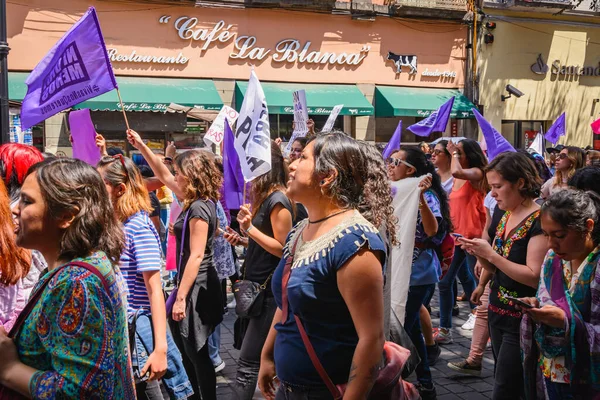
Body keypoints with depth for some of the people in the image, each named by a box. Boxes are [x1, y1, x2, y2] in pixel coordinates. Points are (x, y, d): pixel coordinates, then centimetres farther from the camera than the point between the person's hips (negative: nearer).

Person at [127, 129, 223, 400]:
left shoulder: (199, 208, -19)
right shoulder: (197, 201, 8)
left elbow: (196, 256, -23)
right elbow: (163, 176, 19)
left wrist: (181, 297, -22)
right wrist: (141, 146, 16)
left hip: (196, 288, -10)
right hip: (194, 285, 10)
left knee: (196, 354, 0)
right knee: (190, 351, 19)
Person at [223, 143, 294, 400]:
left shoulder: (277, 200, -17)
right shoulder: (264, 197, 13)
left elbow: (282, 249, -19)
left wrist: (250, 228, -23)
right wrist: (242, 240, 6)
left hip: (270, 290, -10)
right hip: (259, 287, 10)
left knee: (248, 361, -7)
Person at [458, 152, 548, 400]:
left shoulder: (539, 220, -17)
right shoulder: (502, 215, 7)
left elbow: (534, 277, -22)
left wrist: (490, 254, -22)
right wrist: (478, 252, -6)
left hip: (522, 320, -8)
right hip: (498, 312, 8)